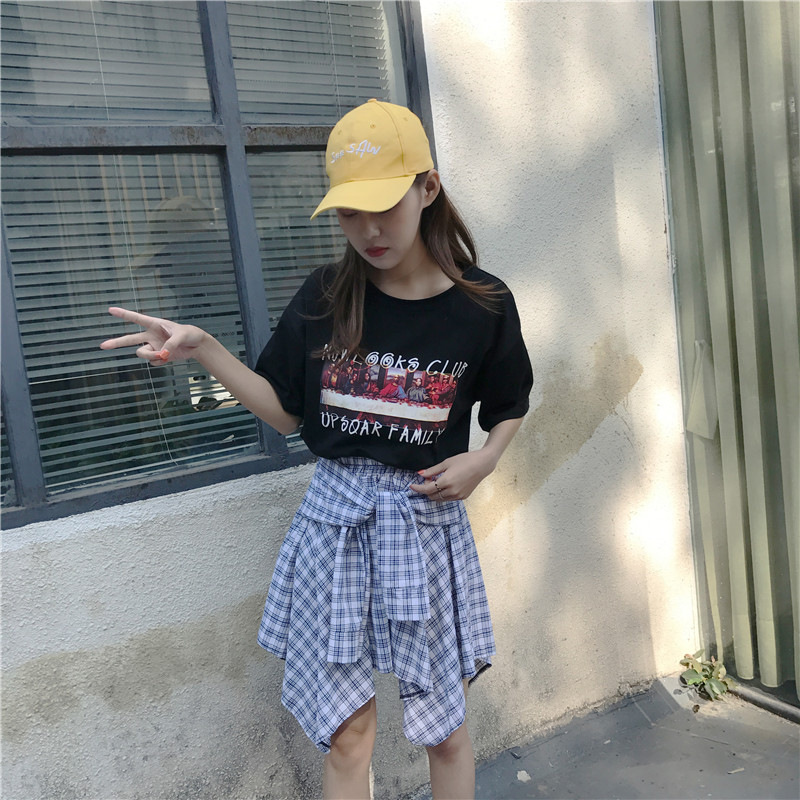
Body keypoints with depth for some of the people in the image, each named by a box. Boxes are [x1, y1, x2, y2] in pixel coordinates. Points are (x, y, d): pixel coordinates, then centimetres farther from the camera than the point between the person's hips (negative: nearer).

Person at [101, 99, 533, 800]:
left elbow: (509, 407, 10)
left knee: (445, 727, 15)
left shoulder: (482, 303, -5)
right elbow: (285, 412, 5)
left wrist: (484, 460, -9)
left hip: (426, 519, 0)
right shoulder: (325, 298, -2)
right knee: (347, 734, 11)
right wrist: (202, 349, -6)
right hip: (335, 518, 1)